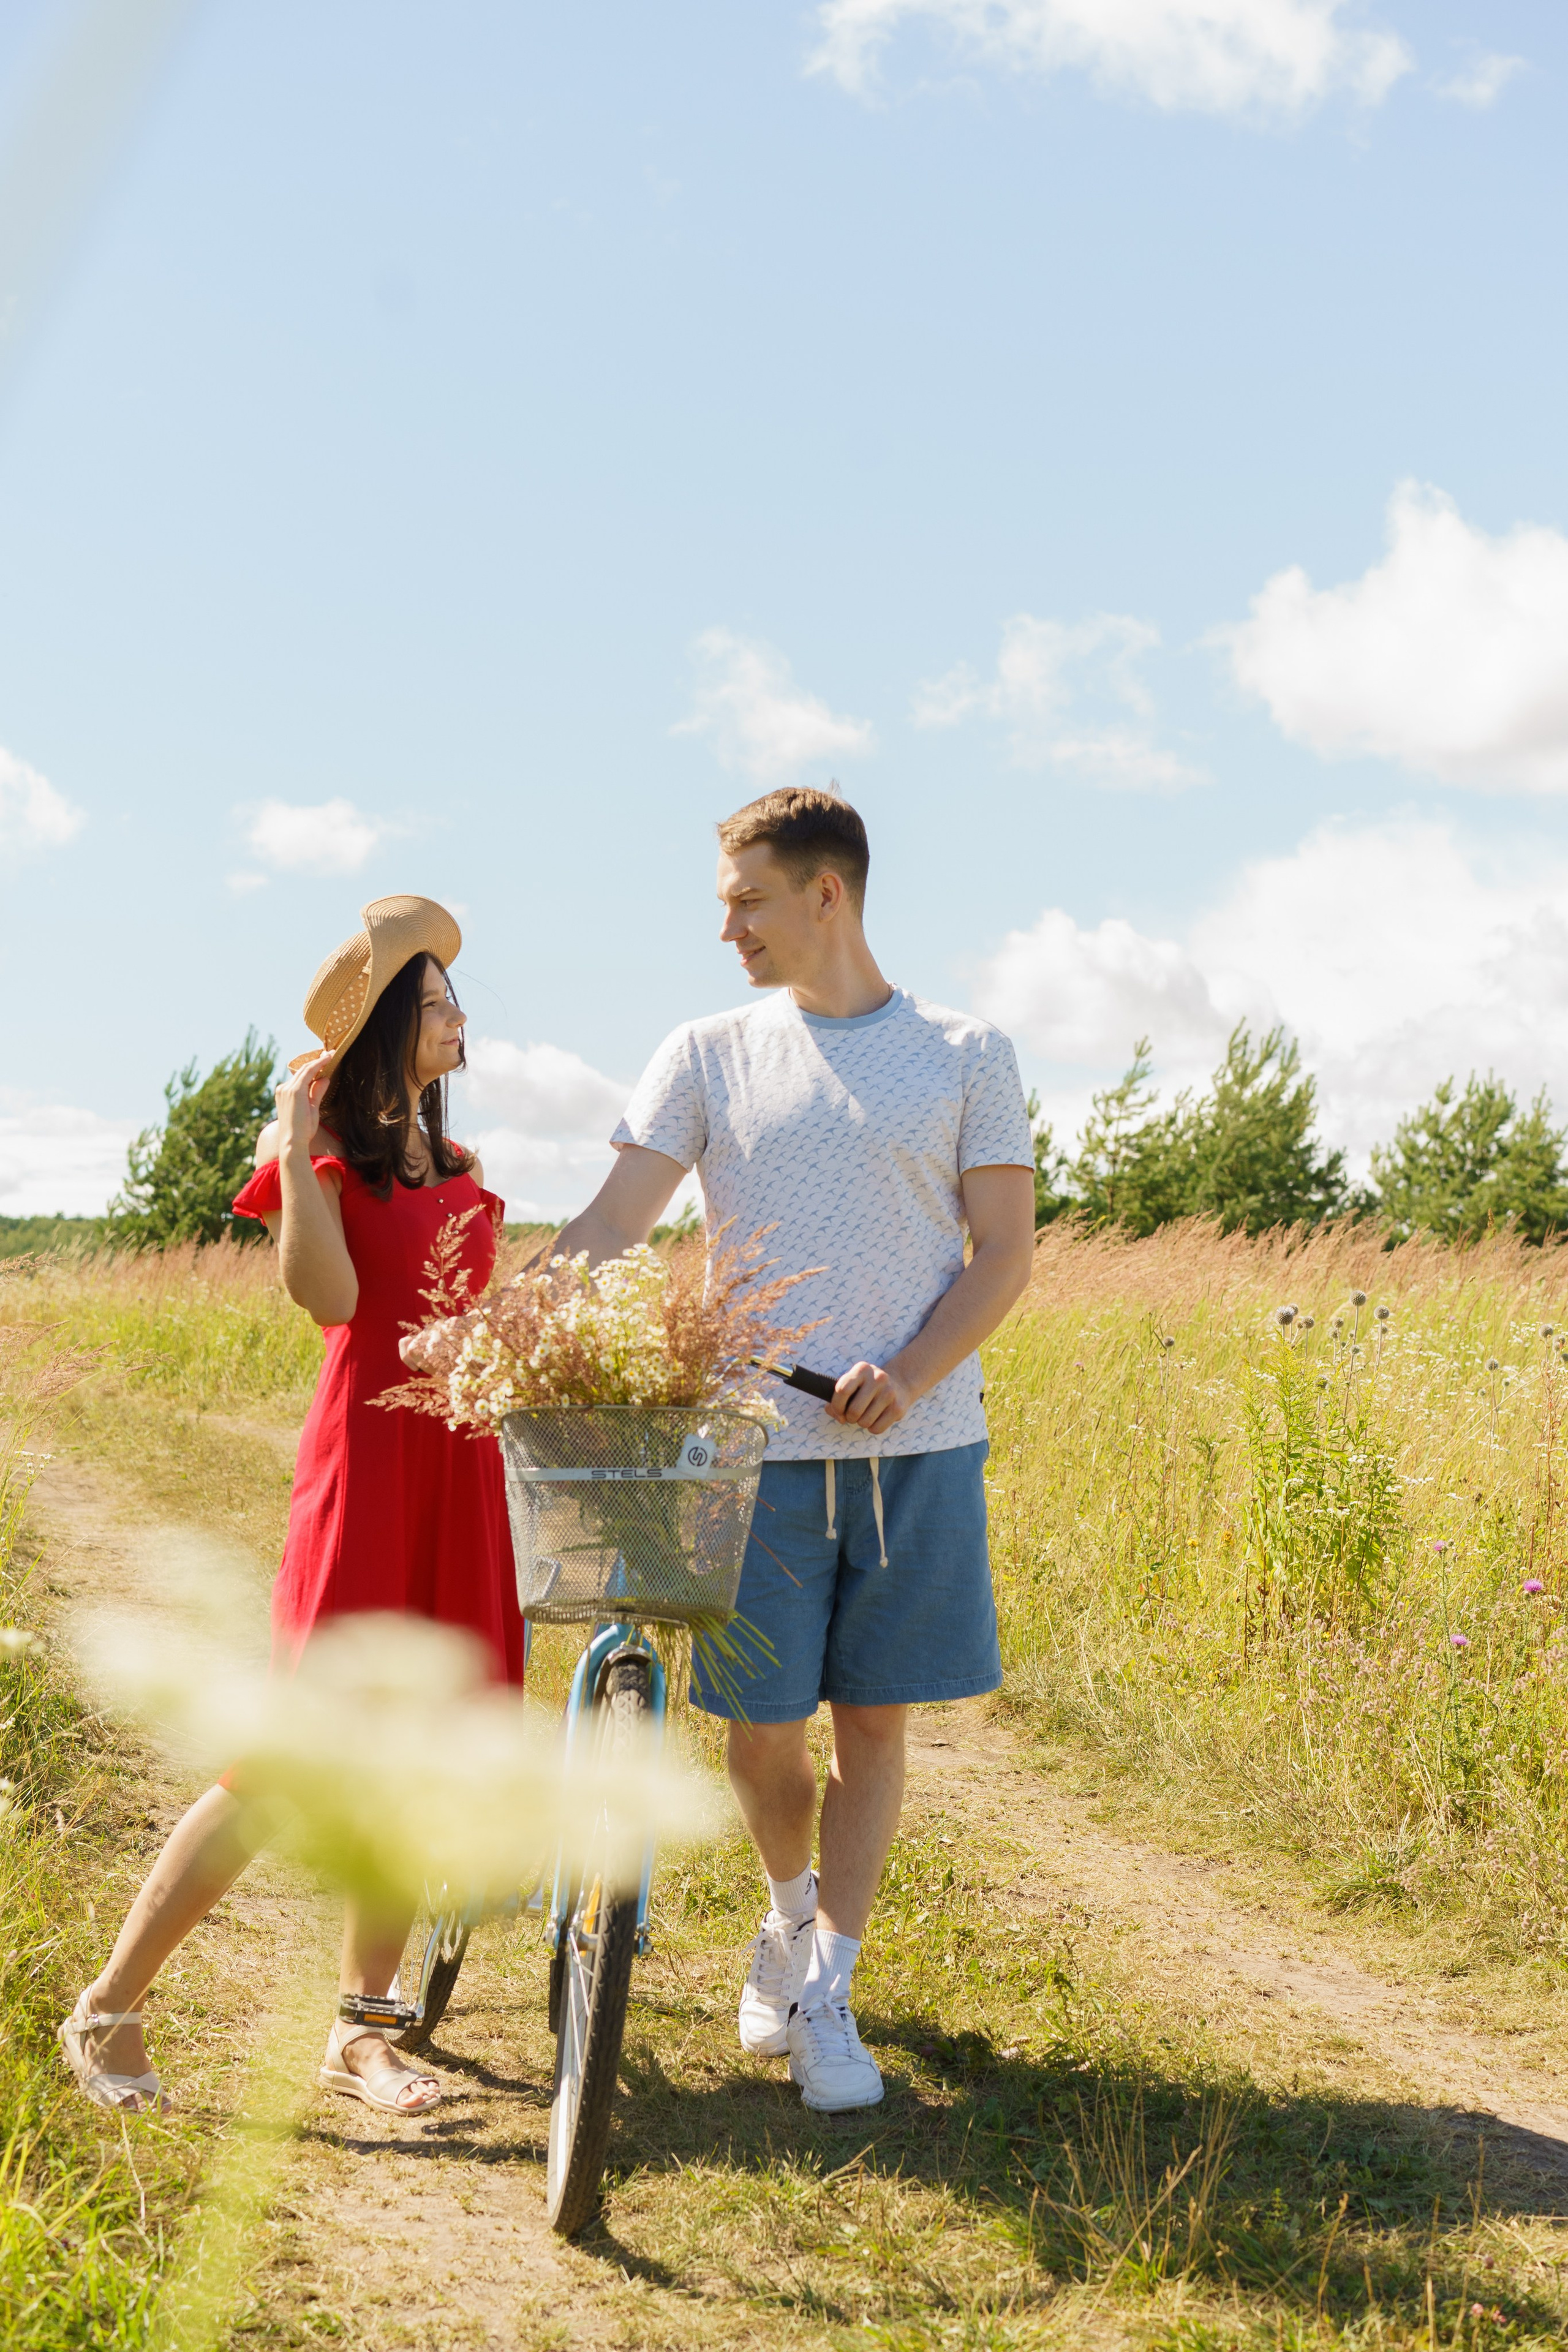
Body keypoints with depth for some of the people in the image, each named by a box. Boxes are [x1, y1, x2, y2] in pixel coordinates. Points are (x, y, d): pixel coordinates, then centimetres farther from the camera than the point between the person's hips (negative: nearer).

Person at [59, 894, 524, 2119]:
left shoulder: (457, 1163, 17)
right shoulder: (322, 1151, -3)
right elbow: (329, 1296, -18)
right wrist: (296, 1136, -18)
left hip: (460, 1467, 7)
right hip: (367, 1461, -7)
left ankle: (360, 2031, 19)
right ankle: (108, 2011, 8)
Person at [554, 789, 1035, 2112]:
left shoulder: (965, 1057, 4)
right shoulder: (709, 1058, 7)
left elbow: (1006, 1255, 1)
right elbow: (611, 1229, 1)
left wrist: (908, 1374, -15)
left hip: (917, 1446, 0)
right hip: (762, 1446, 1)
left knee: (876, 1718, 3)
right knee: (762, 1725, 3)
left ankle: (827, 1991, 16)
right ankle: (791, 1910, 34)